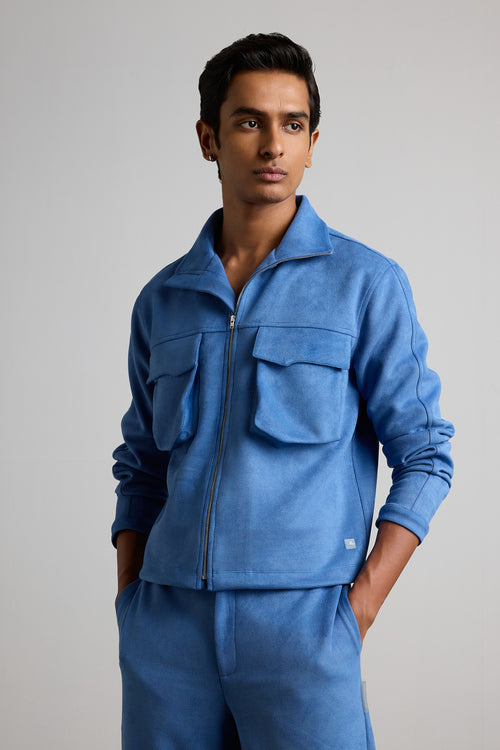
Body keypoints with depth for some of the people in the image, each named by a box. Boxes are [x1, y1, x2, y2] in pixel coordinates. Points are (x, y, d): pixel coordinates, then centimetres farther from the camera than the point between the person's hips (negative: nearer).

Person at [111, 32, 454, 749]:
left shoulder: (366, 284, -1)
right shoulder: (162, 300, 11)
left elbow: (424, 458, -2)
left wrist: (357, 611, -9)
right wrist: (130, 599, 7)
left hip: (300, 618, -3)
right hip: (168, 622, 3)